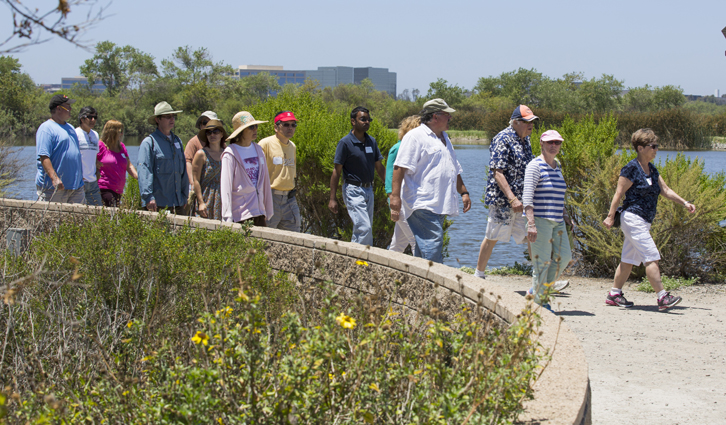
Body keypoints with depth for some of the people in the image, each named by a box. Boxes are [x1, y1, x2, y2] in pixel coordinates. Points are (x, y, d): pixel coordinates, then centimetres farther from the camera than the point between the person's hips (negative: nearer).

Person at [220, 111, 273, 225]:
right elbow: (225, 187, -11)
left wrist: (268, 211, 15)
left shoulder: (258, 150, 12)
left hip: (259, 212, 6)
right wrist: (228, 218, -17)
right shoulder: (230, 154, -7)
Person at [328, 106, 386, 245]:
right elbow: (336, 171, -8)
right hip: (353, 190, -7)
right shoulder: (345, 143, -10)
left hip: (368, 190, 7)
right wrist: (332, 199, -11)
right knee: (364, 228, -17)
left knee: (366, 229, 9)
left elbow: (379, 167, 16)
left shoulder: (372, 141, 9)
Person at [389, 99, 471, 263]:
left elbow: (455, 170, 32)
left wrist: (463, 192, 23)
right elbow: (400, 168, -14)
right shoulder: (415, 137, -6)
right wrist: (395, 197, -21)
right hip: (422, 205, -9)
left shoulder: (444, 138, 24)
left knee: (423, 248, 9)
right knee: (433, 243, -17)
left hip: (439, 205, 9)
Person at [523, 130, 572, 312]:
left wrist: (565, 216, 18)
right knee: (542, 261, -5)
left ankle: (537, 290, 19)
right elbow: (527, 196, -16)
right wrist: (531, 223, -24)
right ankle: (538, 302, 5)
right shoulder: (535, 166, -9)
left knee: (564, 257, 3)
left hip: (557, 221, 8)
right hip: (540, 220, -8)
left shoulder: (557, 167, 16)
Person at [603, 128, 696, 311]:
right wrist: (610, 217, -11)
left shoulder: (652, 169, 13)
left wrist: (684, 203, 4)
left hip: (643, 222, 9)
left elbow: (665, 190, 14)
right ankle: (662, 297, -14)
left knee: (629, 259, 12)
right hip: (633, 218, -9)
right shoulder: (631, 169, -13)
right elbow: (619, 194, -12)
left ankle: (614, 294, 20)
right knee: (651, 257, -13)